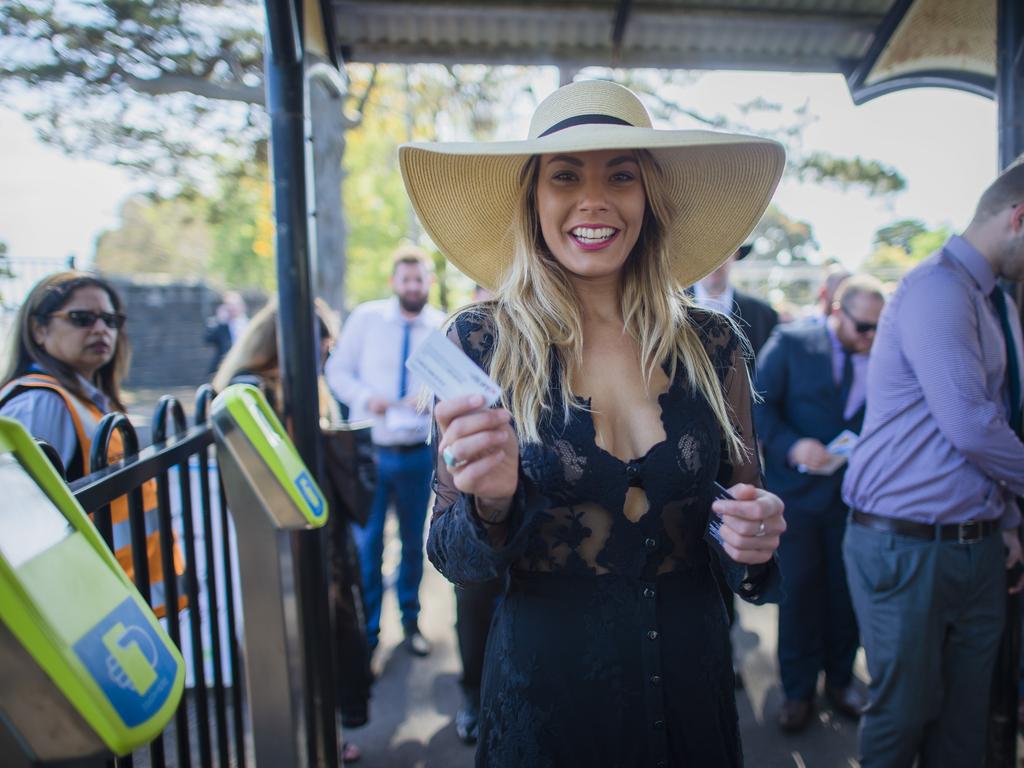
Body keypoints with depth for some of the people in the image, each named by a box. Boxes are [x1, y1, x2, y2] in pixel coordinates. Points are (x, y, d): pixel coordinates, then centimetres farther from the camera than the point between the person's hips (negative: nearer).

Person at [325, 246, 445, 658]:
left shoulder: (444, 327, 0)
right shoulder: (365, 317, 0)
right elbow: (337, 369, 4)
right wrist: (365, 397, -15)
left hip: (418, 452, 1)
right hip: (368, 449, -1)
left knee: (414, 541, 14)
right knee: (366, 542, 4)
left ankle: (410, 620, 34)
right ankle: (367, 629, 22)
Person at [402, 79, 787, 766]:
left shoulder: (712, 345, -7)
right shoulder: (482, 343, -13)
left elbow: (745, 498, 5)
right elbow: (455, 561, -10)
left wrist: (757, 534, -17)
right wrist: (491, 502, -30)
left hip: (691, 683, 3)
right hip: (546, 689, -2)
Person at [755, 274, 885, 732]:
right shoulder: (791, 342, -6)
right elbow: (758, 404, -9)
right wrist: (791, 445, -23)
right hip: (797, 489, -2)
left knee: (845, 590, 13)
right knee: (799, 589, 7)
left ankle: (840, 678, 34)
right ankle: (798, 689, 24)